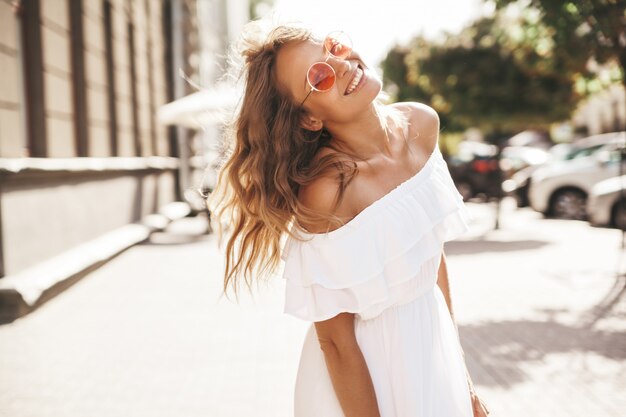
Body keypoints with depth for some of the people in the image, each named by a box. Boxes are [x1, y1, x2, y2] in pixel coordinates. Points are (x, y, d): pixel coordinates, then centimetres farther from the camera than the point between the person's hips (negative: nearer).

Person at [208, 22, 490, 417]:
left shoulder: (422, 123, -7)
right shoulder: (325, 191, -26)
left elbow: (433, 252, 4)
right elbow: (336, 341, -19)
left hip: (434, 344, 6)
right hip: (363, 372, -6)